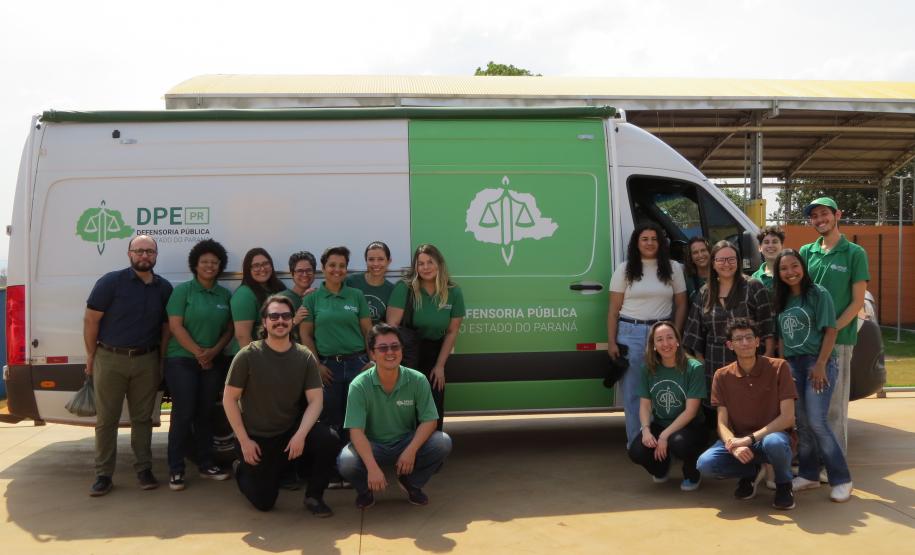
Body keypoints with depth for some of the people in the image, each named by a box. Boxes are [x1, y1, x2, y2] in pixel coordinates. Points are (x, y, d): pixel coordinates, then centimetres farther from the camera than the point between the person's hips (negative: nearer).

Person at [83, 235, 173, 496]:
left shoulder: (164, 288, 6)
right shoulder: (111, 282, -6)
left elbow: (166, 326, 12)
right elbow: (91, 320, -4)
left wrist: (161, 359, 7)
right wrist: (91, 356, -2)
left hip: (147, 360, 3)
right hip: (110, 359, -3)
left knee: (142, 418, 10)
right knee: (106, 419, 4)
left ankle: (144, 469, 19)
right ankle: (103, 475, 11)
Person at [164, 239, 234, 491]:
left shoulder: (225, 295, 9)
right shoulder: (183, 290, -3)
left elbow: (229, 329, 8)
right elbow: (175, 326, -10)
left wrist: (214, 351, -8)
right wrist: (198, 352, -13)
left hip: (214, 362, 4)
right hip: (182, 360, -4)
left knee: (204, 414, 11)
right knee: (183, 414, -4)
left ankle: (206, 465, 21)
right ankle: (175, 470, 5)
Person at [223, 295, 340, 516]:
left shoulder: (305, 356, -7)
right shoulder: (248, 355, -13)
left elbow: (315, 400, -9)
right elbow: (229, 399, -9)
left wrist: (301, 435, -25)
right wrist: (244, 441, -12)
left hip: (291, 430, 2)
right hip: (257, 436, -2)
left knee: (330, 440, -26)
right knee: (264, 502, 2)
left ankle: (314, 496, -2)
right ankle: (242, 469, 35)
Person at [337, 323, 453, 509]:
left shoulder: (418, 380, -10)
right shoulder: (359, 386, -16)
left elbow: (428, 421, -9)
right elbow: (356, 432, -21)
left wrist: (411, 450, -26)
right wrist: (372, 467, -34)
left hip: (406, 442, 2)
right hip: (372, 446, -2)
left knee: (443, 442, -24)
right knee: (346, 462, -33)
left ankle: (411, 482, 7)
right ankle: (365, 489, 6)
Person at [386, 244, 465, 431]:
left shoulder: (454, 292, -4)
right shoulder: (404, 288, -13)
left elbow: (452, 331, 1)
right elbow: (392, 325, -17)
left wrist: (440, 365, -1)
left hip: (434, 352, 3)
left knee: (434, 407, 7)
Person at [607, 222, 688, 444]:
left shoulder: (673, 268, 7)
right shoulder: (625, 269, 4)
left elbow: (681, 305, 9)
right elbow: (614, 309, 3)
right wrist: (611, 341, -3)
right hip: (631, 333, 0)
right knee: (632, 391, 3)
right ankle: (636, 442, 12)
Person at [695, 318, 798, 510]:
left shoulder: (778, 368, -7)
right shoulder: (722, 376, 1)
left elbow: (787, 417, -12)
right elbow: (722, 424, -2)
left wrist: (750, 439, -21)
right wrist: (734, 446, -24)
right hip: (738, 440, 3)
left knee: (774, 443, -40)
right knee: (705, 464, -26)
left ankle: (784, 484, -4)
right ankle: (751, 472, 8)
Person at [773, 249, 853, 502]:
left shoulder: (819, 294, -5)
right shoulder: (781, 300, 11)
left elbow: (830, 331, -9)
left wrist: (820, 365, -15)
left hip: (817, 363, -5)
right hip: (792, 365, 5)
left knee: (817, 423, -11)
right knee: (802, 423, 7)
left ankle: (841, 480, -1)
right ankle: (808, 475, 17)